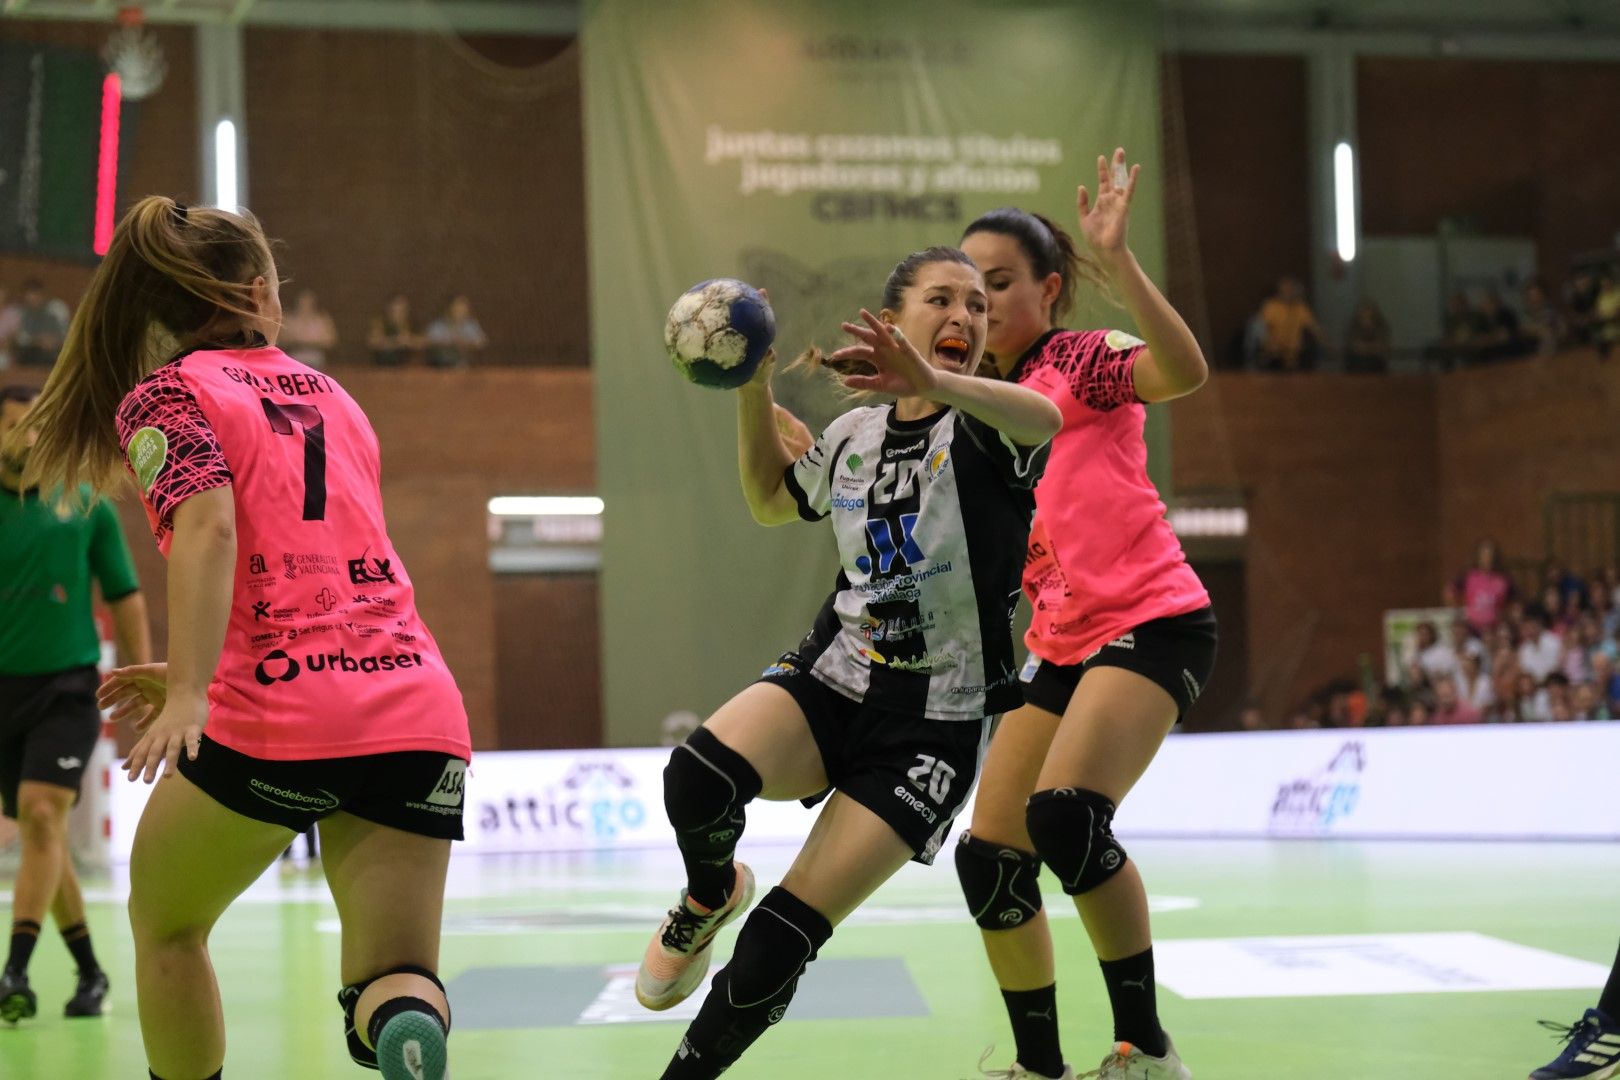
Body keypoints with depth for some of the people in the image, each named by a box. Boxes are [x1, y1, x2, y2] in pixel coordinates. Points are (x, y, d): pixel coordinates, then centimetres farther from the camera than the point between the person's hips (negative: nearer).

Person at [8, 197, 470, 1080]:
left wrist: (190, 693, -21)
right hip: (420, 711, 4)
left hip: (278, 722, -4)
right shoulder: (330, 397, 23)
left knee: (165, 925, 22)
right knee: (392, 986, 2)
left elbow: (209, 526, -14)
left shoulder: (163, 394, 5)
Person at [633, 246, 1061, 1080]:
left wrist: (933, 383, -52)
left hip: (936, 727, -4)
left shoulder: (983, 433, -8)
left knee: (776, 947, -11)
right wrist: (753, 389, 13)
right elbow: (770, 501, 29)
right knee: (698, 777, -29)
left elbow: (1045, 418, -34)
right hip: (828, 686, 4)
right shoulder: (851, 439, 9)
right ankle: (709, 896, 4)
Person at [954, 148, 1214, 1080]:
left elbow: (1184, 371, -25)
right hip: (1065, 645, 8)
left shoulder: (1080, 359, -5)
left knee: (1064, 812, -28)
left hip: (1153, 622, -8)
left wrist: (1116, 259, -33)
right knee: (990, 858, 3)